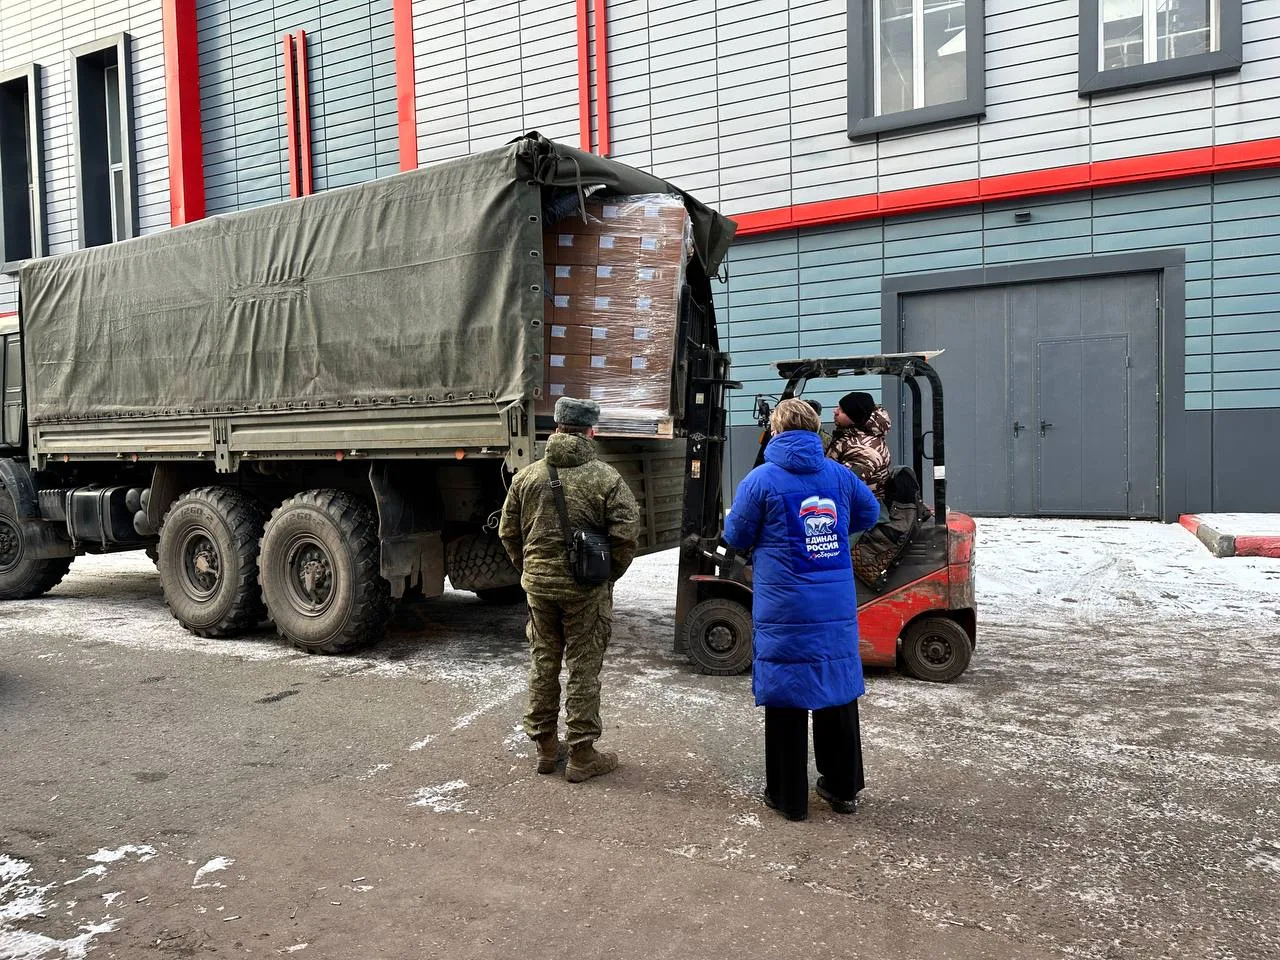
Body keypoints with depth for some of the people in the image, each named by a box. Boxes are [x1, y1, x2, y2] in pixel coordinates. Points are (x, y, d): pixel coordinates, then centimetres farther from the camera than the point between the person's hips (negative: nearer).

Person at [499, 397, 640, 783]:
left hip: (538, 585, 4)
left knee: (542, 664, 15)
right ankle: (582, 755, 14)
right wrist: (609, 576, 1)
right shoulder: (606, 478, -10)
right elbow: (626, 535, -13)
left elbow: (509, 533, 7)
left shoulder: (527, 476, 2)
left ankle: (545, 747, 27)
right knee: (584, 670, 6)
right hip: (586, 590, -4)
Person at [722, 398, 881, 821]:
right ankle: (842, 788, 30)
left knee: (786, 701, 7)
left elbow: (736, 538, -1)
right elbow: (870, 514, 20)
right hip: (838, 610, 4)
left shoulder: (761, 480, -9)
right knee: (838, 694, 16)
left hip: (784, 613, -4)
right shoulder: (839, 475, 3)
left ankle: (788, 797, 18)